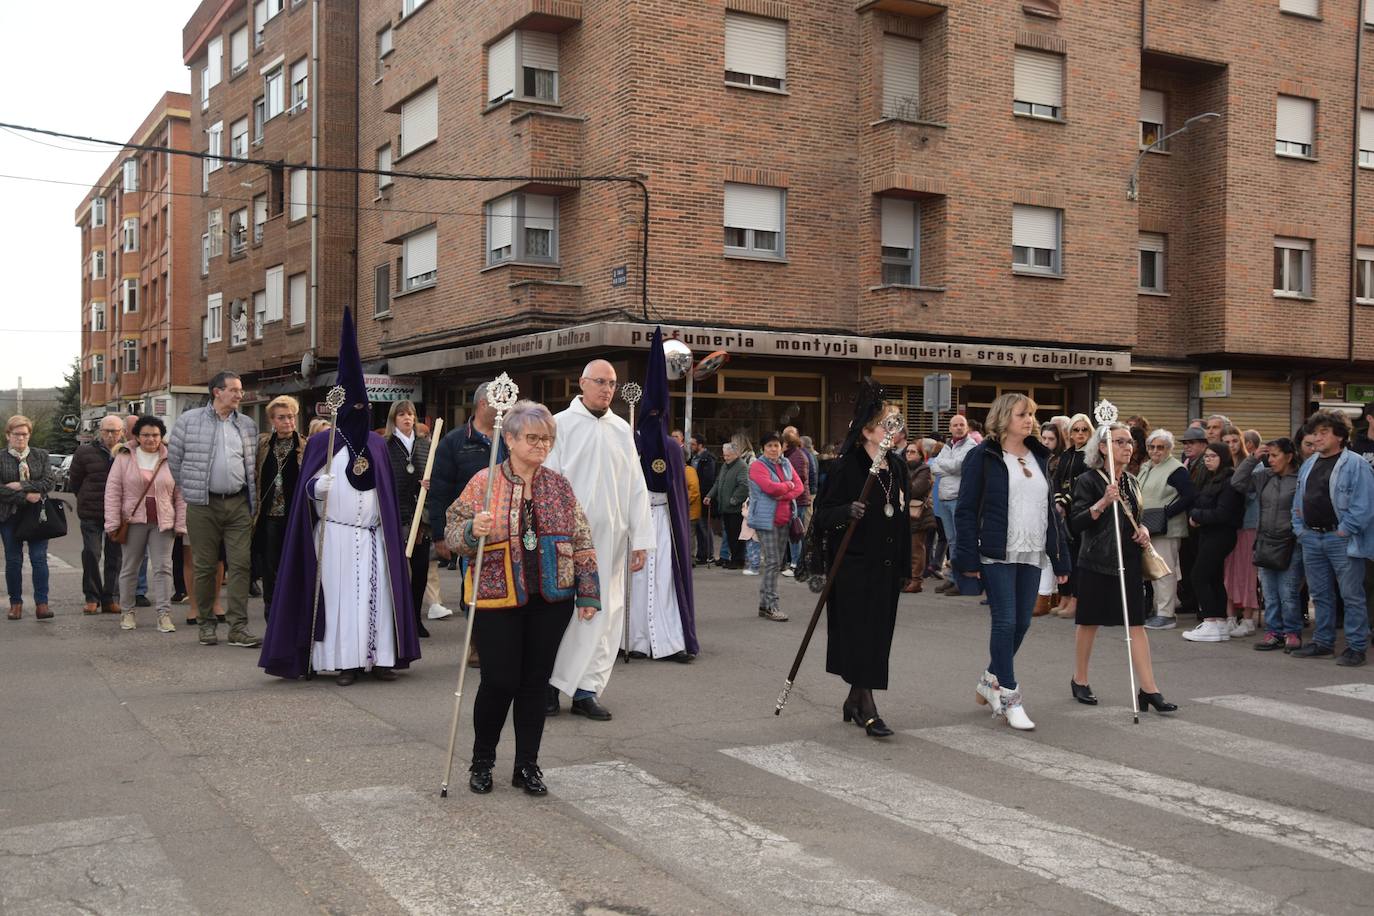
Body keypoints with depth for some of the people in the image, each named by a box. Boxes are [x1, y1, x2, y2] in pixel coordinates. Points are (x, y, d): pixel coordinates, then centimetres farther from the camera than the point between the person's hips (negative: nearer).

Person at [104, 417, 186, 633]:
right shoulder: (124, 459, 4)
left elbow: (180, 494, 7)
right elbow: (113, 491, 1)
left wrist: (180, 523, 1)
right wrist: (113, 522, -6)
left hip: (162, 523, 0)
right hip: (133, 520, 0)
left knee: (163, 568, -3)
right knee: (129, 568, 8)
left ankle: (164, 614, -3)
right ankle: (128, 612, 19)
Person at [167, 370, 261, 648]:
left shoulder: (247, 425, 11)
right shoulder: (189, 420, 1)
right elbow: (174, 459, 6)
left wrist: (252, 502, 12)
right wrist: (190, 491, 7)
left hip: (238, 504, 2)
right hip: (203, 505, -2)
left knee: (240, 565, -3)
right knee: (205, 566, 5)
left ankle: (238, 627, -1)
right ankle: (207, 624, 17)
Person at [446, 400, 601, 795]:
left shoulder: (560, 485, 6)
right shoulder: (484, 482, -3)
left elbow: (581, 540, 9)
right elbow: (452, 531, -1)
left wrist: (589, 592, 6)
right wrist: (473, 530, -24)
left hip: (551, 600, 3)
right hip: (498, 600, -3)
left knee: (536, 683, 7)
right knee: (499, 682, -1)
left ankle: (527, 766, 21)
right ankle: (482, 760, 22)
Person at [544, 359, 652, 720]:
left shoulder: (622, 430, 11)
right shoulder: (561, 424, -1)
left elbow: (636, 488, 10)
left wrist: (641, 538, 6)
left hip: (610, 538, 4)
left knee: (604, 614, 4)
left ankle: (586, 690, 11)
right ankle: (549, 684, 13)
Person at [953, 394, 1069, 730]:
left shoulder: (1038, 457, 14)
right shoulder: (983, 457, -5)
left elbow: (1050, 509, 18)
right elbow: (966, 510, -8)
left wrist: (1060, 559, 14)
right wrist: (968, 558, -14)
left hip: (1031, 555, 6)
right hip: (997, 554, -6)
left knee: (1022, 623, 9)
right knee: (1005, 621, -6)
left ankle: (991, 681, 29)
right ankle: (1009, 698, 2)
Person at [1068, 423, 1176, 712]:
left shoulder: (1131, 481, 12)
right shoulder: (1089, 481, -9)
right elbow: (1075, 523, -18)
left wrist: (1143, 530, 5)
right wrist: (1103, 503, -29)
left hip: (1129, 561, 5)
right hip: (1097, 561, -5)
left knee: (1137, 624, 0)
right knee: (1089, 622, 7)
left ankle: (1149, 689, -2)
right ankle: (1080, 680, 23)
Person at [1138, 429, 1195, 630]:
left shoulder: (1176, 469, -11)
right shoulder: (1146, 467, 17)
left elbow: (1189, 496, -19)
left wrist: (1166, 512, -20)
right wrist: (1138, 516, 12)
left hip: (1166, 530, -9)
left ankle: (1166, 614, -5)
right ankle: (1158, 608, 24)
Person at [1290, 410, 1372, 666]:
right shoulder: (1309, 465, 15)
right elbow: (1298, 501, 20)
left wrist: (1345, 530, -15)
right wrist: (1299, 528, 10)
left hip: (1342, 540, -7)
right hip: (1312, 539, 7)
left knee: (1352, 595, -2)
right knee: (1320, 595, 14)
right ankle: (1323, 642, 23)